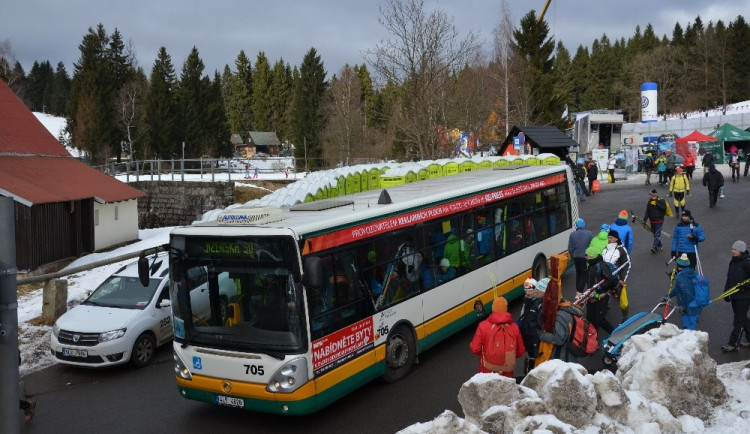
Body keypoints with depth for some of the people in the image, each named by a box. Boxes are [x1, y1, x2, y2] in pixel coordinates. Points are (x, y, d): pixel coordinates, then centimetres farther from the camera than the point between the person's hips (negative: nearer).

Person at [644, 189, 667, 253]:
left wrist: (658, 204, -23)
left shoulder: (661, 201, -6)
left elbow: (664, 209, -19)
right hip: (652, 221, 5)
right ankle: (659, 245, 26)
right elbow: (647, 212, 9)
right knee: (654, 233, 11)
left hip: (659, 221, -5)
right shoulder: (650, 202, 6)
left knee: (657, 233, -12)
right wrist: (644, 220, 4)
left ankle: (654, 246, -19)